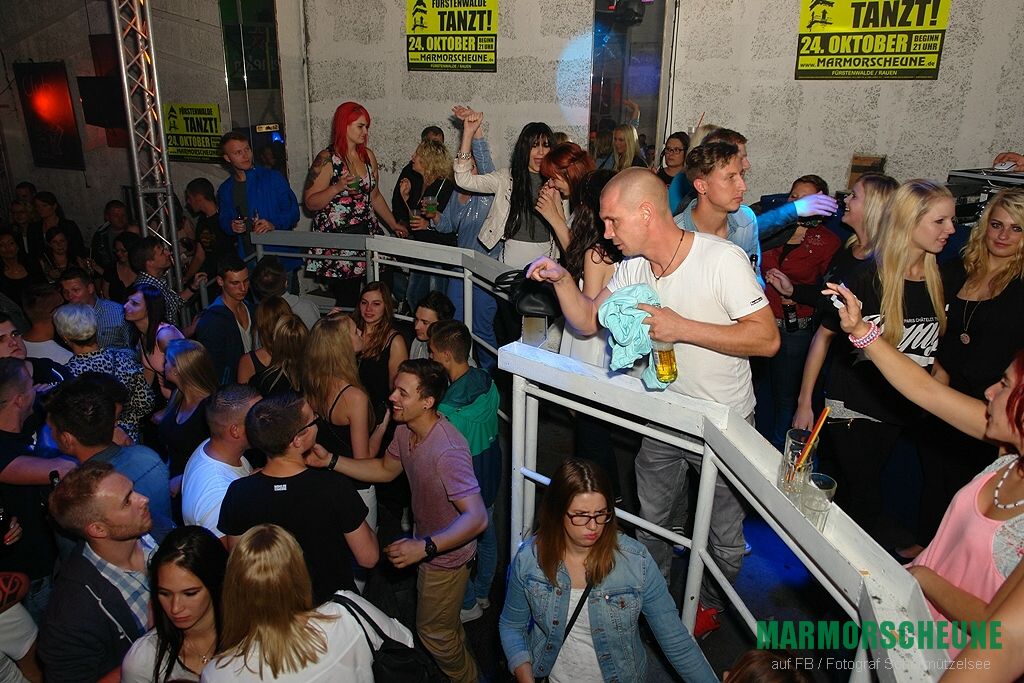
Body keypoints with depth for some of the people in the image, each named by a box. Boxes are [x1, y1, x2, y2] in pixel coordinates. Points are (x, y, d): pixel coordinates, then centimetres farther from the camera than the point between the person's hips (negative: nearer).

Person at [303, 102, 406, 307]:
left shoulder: (368, 155, 11)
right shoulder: (327, 159, -7)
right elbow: (310, 202, -9)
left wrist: (394, 225, 22)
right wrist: (338, 187, -22)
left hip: (366, 233, 5)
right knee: (346, 299, -7)